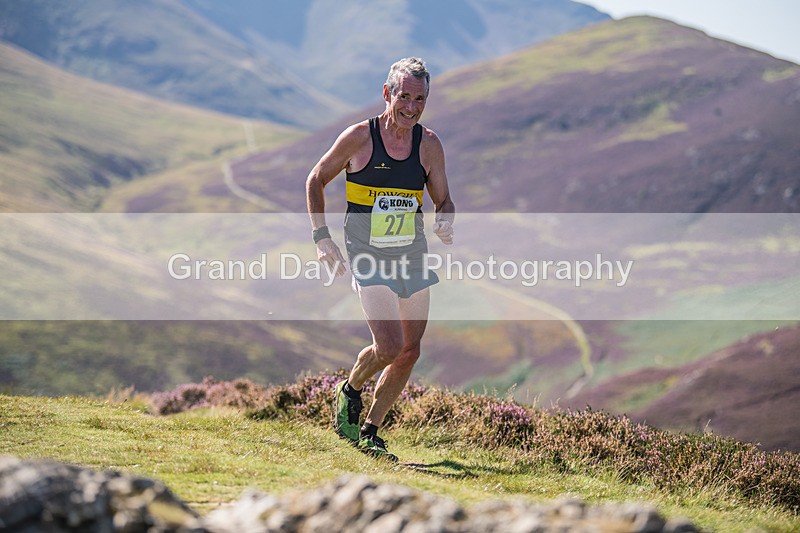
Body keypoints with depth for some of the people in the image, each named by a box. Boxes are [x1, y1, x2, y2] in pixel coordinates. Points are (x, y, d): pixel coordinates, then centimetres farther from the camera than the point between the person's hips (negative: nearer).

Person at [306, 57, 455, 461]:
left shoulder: (429, 144, 1)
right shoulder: (359, 137, -8)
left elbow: (444, 201, 10)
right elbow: (315, 180, 4)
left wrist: (445, 222, -13)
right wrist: (322, 237, -3)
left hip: (413, 257, 4)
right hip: (369, 259, -4)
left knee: (409, 352, 5)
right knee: (389, 347, -18)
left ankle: (369, 431, 23)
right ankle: (350, 390, 15)